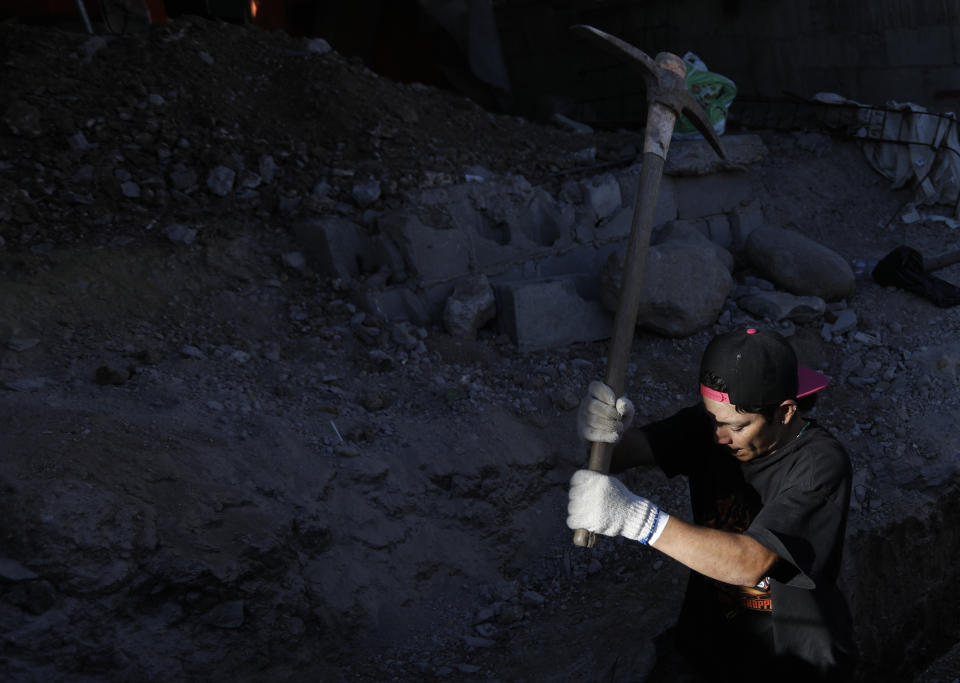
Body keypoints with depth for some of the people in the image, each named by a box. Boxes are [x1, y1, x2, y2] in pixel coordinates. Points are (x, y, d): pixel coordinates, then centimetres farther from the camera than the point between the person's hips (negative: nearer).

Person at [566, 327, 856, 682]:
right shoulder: (712, 422, -8)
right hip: (708, 636, 4)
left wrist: (634, 515, -43)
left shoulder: (822, 464, -24)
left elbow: (751, 564, -34)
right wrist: (606, 434, -39)